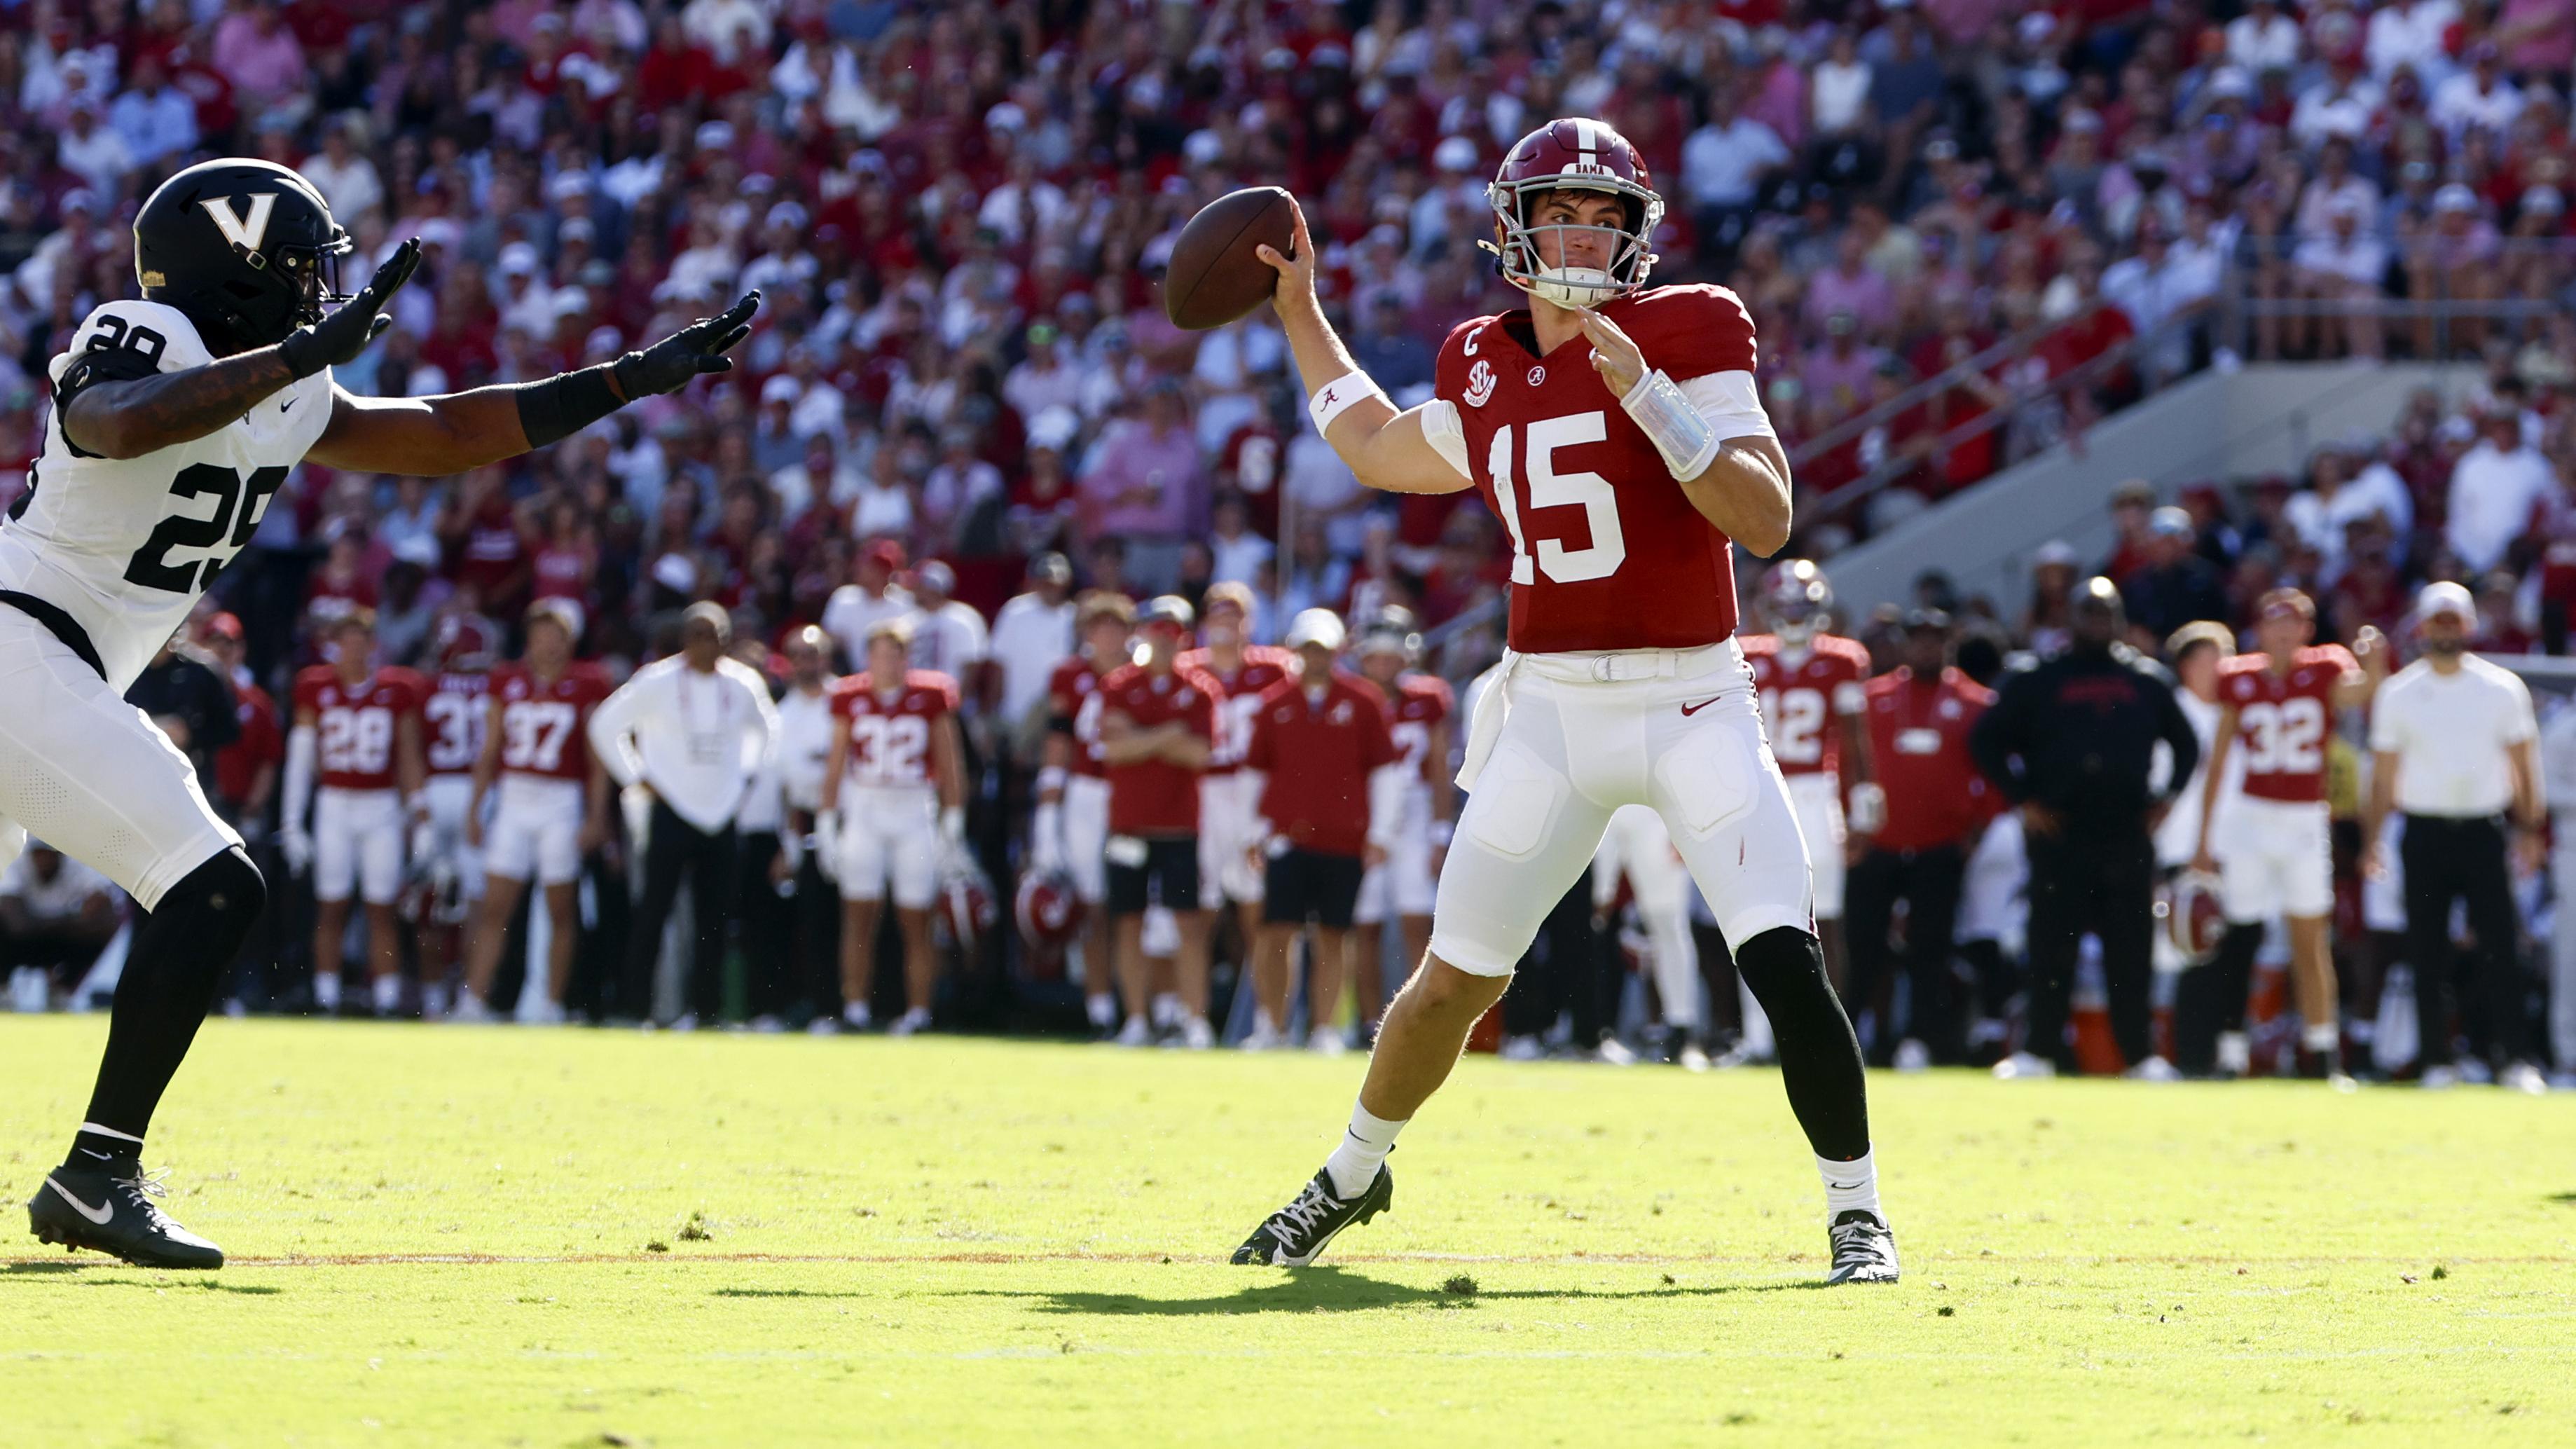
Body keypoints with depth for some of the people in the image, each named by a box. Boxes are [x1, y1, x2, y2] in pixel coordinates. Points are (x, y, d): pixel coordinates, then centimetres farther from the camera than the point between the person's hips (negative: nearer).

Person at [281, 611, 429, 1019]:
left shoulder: (397, 691, 2)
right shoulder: (317, 689, 2)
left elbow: (409, 757, 9)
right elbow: (300, 757, 5)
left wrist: (416, 805, 0)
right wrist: (292, 821, 3)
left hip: (382, 808, 0)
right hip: (334, 805, 0)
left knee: (381, 909, -1)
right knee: (331, 909, 0)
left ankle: (388, 1000, 1)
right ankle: (326, 999, 5)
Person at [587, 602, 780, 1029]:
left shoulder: (744, 685, 4)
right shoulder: (658, 683, -7)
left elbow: (766, 730, 23)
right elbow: (606, 725, 0)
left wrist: (746, 775, 12)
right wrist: (637, 778, -3)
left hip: (722, 814, 4)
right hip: (672, 813, -4)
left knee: (714, 917, 3)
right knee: (653, 910, -7)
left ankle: (702, 1007, 10)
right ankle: (634, 1006, -3)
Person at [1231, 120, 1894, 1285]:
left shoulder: (1682, 336, -6)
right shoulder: (1485, 369, 9)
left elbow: (1766, 521, -15)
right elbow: (1381, 452, 30)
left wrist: (1650, 398, -25)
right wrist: (1298, 309, 33)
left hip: (1691, 706, -4)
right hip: (1553, 710, 4)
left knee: (1784, 960, -18)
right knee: (1455, 981, 9)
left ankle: (1855, 1209, -3)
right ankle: (1355, 1174, 33)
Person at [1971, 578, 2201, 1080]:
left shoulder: (2146, 681, 11)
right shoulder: (2037, 679, 4)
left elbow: (2186, 745, 22)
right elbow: (1986, 741, 6)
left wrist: (2166, 799, 9)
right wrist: (2021, 799, -2)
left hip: (2127, 835, 2)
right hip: (2059, 834, -2)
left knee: (2131, 949, 2)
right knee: (2052, 948, -1)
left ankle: (2140, 1053, 7)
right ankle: (2039, 1051, 5)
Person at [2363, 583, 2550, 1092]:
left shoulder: (2502, 688, 3)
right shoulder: (2399, 693, 4)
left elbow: (2522, 762, 8)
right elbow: (2384, 772, 7)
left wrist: (2529, 827, 2)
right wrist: (2372, 837, 2)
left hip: (2483, 831, -1)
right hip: (2425, 834, 1)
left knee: (2501, 950, -7)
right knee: (2428, 956, 1)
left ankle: (2516, 1060, -6)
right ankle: (2437, 1063, 8)